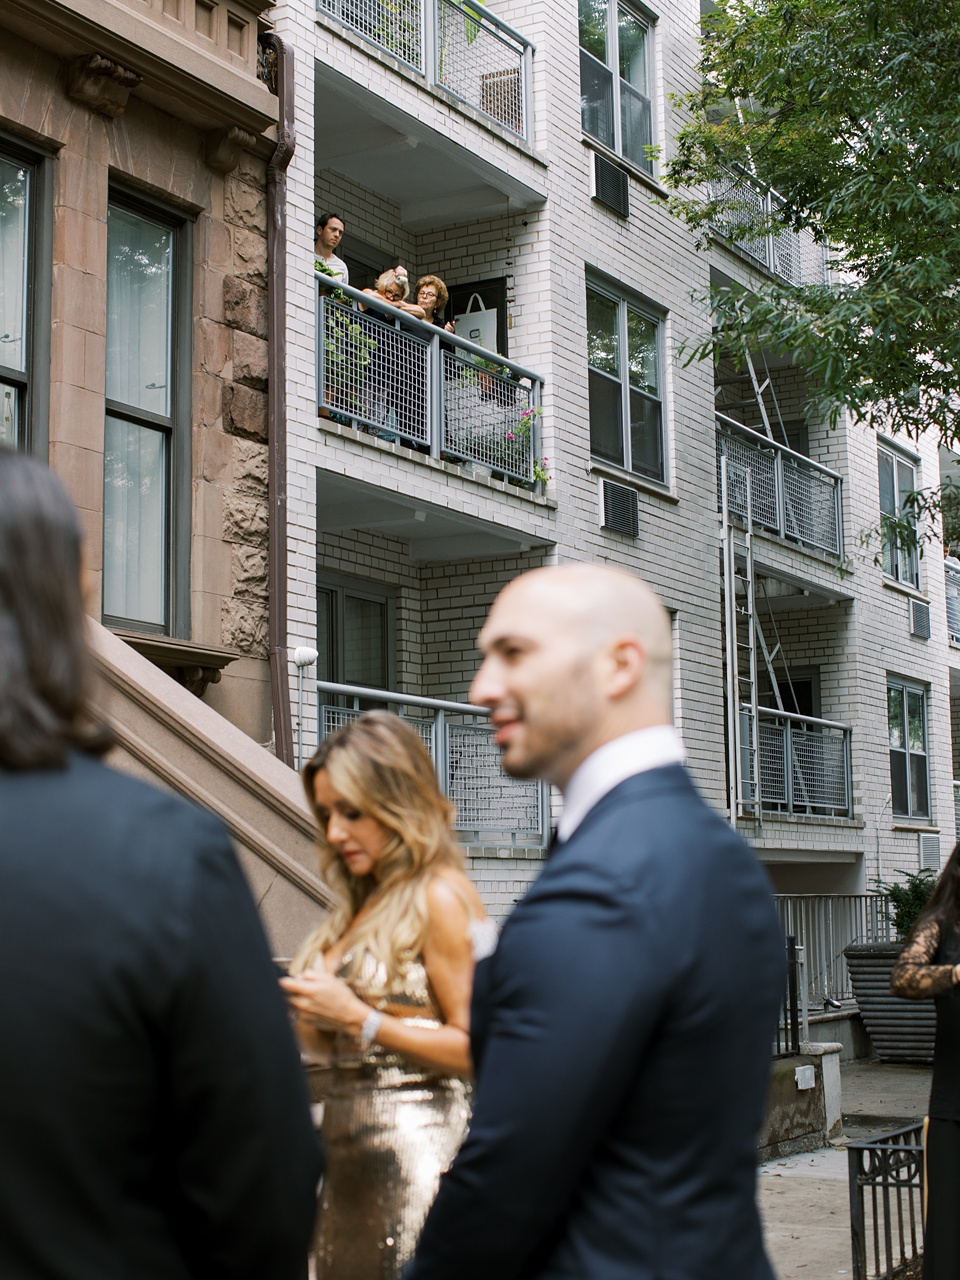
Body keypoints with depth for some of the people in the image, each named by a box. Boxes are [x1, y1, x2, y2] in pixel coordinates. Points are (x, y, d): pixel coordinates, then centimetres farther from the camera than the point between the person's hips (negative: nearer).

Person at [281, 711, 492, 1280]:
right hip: (351, 1150, 8)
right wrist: (308, 1017, 0)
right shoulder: (364, 904, 15)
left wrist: (358, 1019, -18)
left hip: (413, 1145, -8)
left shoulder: (441, 898, -9)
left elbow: (473, 1050, -14)